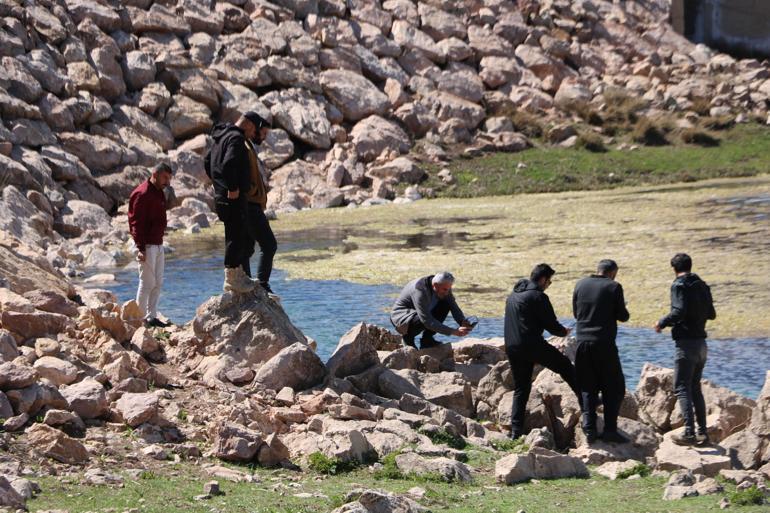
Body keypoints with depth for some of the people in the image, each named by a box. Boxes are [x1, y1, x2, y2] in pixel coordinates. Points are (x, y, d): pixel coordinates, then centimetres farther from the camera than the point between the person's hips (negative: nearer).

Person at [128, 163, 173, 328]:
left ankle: (152, 317, 16)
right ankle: (141, 318, -1)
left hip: (158, 245, 10)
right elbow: (136, 222, -18)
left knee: (157, 283, 11)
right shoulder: (142, 194, -14)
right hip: (147, 246, -10)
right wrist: (141, 248, -23)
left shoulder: (158, 193, 16)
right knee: (147, 283, -7)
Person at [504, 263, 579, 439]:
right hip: (532, 345, -7)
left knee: (521, 388, 12)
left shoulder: (512, 296, 17)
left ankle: (516, 431, 6)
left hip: (511, 348, 7)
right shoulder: (538, 296, -9)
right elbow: (550, 324, -9)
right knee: (565, 366, 11)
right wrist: (564, 332, 13)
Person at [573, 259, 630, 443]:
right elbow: (622, 316, -3)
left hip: (582, 342, 4)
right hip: (604, 344, -4)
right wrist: (623, 311, 19)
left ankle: (589, 428, 1)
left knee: (587, 387, 10)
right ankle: (610, 429, -2)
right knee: (614, 387, 5)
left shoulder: (580, 285, 8)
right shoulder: (614, 287, -5)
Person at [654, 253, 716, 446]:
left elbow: (679, 311, -23)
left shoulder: (679, 285, -10)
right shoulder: (702, 286, 12)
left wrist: (662, 323, -8)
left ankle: (689, 433, -15)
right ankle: (702, 432, 13)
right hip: (702, 343, 8)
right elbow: (711, 314, 17)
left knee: (682, 389, -6)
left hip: (686, 343, -7)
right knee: (695, 388, 15)